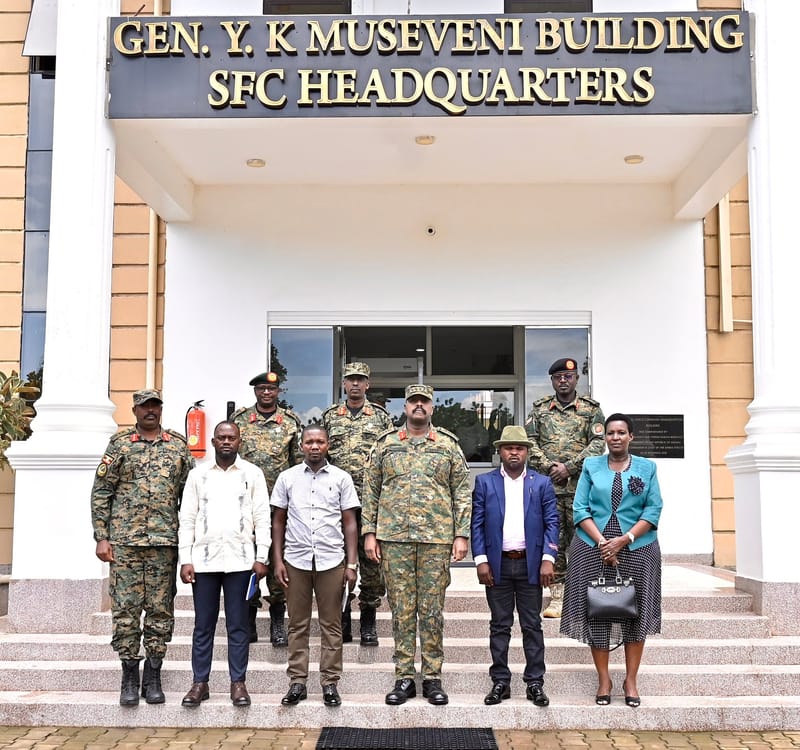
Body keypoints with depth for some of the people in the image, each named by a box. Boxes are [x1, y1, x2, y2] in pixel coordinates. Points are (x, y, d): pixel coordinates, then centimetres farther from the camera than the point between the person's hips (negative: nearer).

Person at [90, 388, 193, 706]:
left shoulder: (179, 445, 8)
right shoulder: (119, 444, 5)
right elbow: (101, 492, 3)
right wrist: (101, 537, -3)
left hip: (165, 541, 1)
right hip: (124, 540, -1)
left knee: (161, 609, 4)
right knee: (125, 609, 2)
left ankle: (153, 676, 16)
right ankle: (129, 676, 14)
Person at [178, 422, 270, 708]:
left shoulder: (252, 473, 4)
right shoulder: (197, 474, 7)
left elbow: (262, 517, 1)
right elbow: (187, 519, 6)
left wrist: (261, 557, -5)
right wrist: (185, 560, -1)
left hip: (240, 560, -1)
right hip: (204, 559, 1)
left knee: (238, 625, 5)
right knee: (203, 625, 8)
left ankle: (238, 683, 14)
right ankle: (199, 682, 17)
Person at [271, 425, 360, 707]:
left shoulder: (341, 478, 3)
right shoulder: (287, 477, 5)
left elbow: (349, 523, 4)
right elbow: (278, 521, 8)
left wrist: (352, 564, -1)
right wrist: (277, 560, 2)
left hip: (331, 561, -1)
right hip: (295, 560, 1)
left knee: (331, 625, 5)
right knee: (298, 625, 7)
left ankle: (330, 682, 13)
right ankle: (297, 682, 15)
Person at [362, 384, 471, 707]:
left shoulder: (448, 445, 7)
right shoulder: (385, 444, 8)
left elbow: (462, 493, 6)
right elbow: (370, 490, 9)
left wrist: (461, 535, -1)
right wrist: (369, 532, 3)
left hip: (437, 538, 0)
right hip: (394, 537, 1)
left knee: (432, 608, 4)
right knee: (401, 608, 5)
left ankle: (432, 677, 13)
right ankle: (404, 677, 14)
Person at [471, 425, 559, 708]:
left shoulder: (542, 483, 5)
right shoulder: (484, 482, 5)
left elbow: (552, 522, 2)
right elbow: (477, 523, 2)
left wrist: (548, 559, -8)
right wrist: (481, 560, -6)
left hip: (530, 565, 0)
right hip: (497, 565, 0)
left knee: (532, 626, 5)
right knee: (499, 625, 7)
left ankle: (535, 683, 12)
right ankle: (500, 682, 15)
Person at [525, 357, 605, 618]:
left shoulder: (591, 410, 9)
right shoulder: (539, 410, 14)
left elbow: (598, 444, -1)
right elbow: (529, 443, 6)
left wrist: (569, 467, -11)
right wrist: (549, 467, -8)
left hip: (581, 486, -1)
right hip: (548, 486, 1)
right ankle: (557, 596, 7)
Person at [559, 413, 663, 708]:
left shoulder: (646, 468, 6)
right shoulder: (591, 466, 6)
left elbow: (653, 510, -1)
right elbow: (580, 509, 0)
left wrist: (624, 539, -13)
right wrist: (602, 542, -12)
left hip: (637, 550, 0)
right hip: (593, 549, 0)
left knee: (636, 613, 3)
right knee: (596, 613, 1)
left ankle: (631, 680, 15)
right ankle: (603, 679, 13)